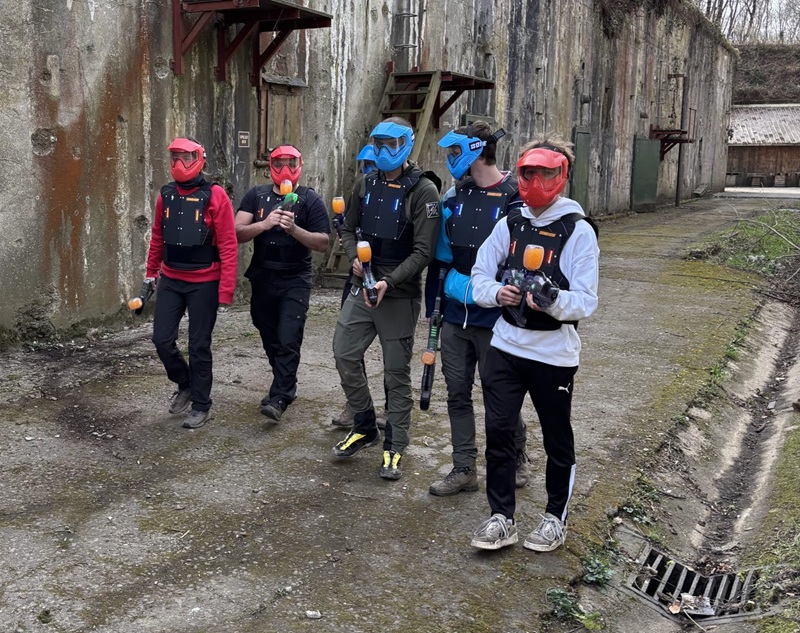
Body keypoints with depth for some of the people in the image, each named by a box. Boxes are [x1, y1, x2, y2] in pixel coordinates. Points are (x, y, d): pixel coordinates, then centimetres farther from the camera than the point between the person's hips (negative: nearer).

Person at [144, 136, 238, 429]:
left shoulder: (215, 196, -11)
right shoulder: (165, 195, 5)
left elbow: (228, 245, -13)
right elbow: (157, 238, 16)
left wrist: (226, 289, -16)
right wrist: (151, 272, 18)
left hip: (203, 284, -5)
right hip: (170, 281, 5)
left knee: (199, 346, 3)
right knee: (162, 339, 4)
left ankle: (201, 406, 19)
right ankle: (185, 385, 31)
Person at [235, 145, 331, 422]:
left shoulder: (311, 200, -3)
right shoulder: (256, 196, 5)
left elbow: (323, 243, -7)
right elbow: (237, 233, -3)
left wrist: (294, 229, -22)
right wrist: (264, 224, -20)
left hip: (295, 282, -4)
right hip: (262, 279, 4)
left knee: (288, 341, -11)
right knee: (270, 339, 14)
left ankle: (279, 399, -9)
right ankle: (285, 385, 31)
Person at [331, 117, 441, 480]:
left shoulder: (422, 190, -11)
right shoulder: (366, 184, 7)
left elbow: (423, 252, -15)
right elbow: (349, 228, 17)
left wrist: (389, 282, -23)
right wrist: (354, 258, -3)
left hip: (399, 293, -6)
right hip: (363, 287, 6)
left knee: (396, 372, 2)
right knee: (344, 353, 6)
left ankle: (394, 448, 15)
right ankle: (365, 428, 25)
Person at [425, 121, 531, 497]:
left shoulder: (515, 198, -12)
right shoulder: (455, 197, 6)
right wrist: (434, 303, 11)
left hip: (493, 320, -5)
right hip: (455, 315, 6)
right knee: (457, 392, 10)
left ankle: (516, 458, 31)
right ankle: (464, 470, 22)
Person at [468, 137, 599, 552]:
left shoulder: (578, 231, -9)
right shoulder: (509, 224, 4)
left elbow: (586, 302, -13)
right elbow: (479, 277, 4)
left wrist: (553, 300, -33)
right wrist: (497, 293, -17)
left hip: (554, 354, -3)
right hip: (506, 347, 3)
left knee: (557, 439, 11)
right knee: (498, 431, 1)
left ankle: (555, 517, 30)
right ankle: (501, 518, 15)